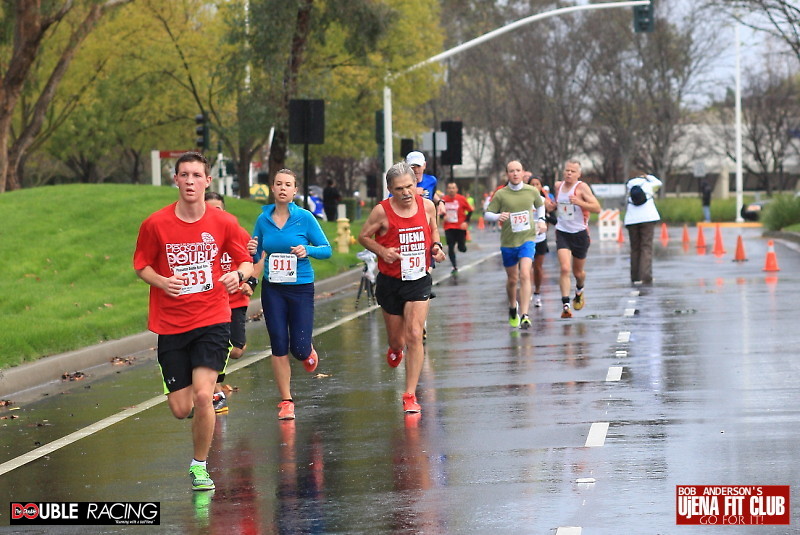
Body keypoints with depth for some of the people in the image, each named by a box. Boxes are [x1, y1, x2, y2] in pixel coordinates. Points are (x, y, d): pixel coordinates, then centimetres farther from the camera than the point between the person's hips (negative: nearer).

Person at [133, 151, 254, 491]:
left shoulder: (224, 223, -3)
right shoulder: (156, 224, -4)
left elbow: (246, 262, 7)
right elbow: (141, 266, 7)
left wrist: (239, 274, -16)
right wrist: (162, 281, -14)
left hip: (212, 322, -1)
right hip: (170, 325, 1)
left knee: (202, 396, -18)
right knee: (180, 409, 1)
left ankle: (199, 466, 3)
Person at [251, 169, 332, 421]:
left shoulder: (305, 218, -7)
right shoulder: (263, 219, 2)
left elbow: (326, 249, -3)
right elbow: (256, 255, 11)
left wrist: (307, 250, -21)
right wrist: (252, 252, -12)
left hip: (301, 288, -2)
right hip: (272, 289, 2)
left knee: (299, 348, -4)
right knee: (279, 346, -1)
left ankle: (309, 353, 36)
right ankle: (286, 401, 11)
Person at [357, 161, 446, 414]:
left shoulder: (427, 206, -3)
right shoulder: (382, 211, -12)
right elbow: (363, 236, 0)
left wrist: (436, 246, -4)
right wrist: (382, 251, -17)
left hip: (419, 280, 1)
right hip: (390, 281, -1)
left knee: (415, 336, -12)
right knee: (397, 340, 11)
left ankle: (410, 396, -4)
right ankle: (396, 349, 53)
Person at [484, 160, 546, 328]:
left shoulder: (532, 191, 1)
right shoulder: (500, 194, -5)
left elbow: (540, 205, 23)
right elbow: (487, 214, -2)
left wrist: (541, 220, 9)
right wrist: (498, 216, -22)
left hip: (527, 240, 0)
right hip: (508, 242, 0)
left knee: (525, 275, -19)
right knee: (512, 279, 12)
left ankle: (524, 316, -21)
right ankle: (512, 308, 41)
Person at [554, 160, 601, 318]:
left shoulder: (582, 187, -12)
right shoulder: (558, 185, 4)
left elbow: (597, 208, -19)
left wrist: (579, 202, -30)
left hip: (580, 234, -2)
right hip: (562, 233, 2)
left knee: (578, 272, 14)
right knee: (565, 268, -18)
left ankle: (579, 292, 48)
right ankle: (565, 305, -21)